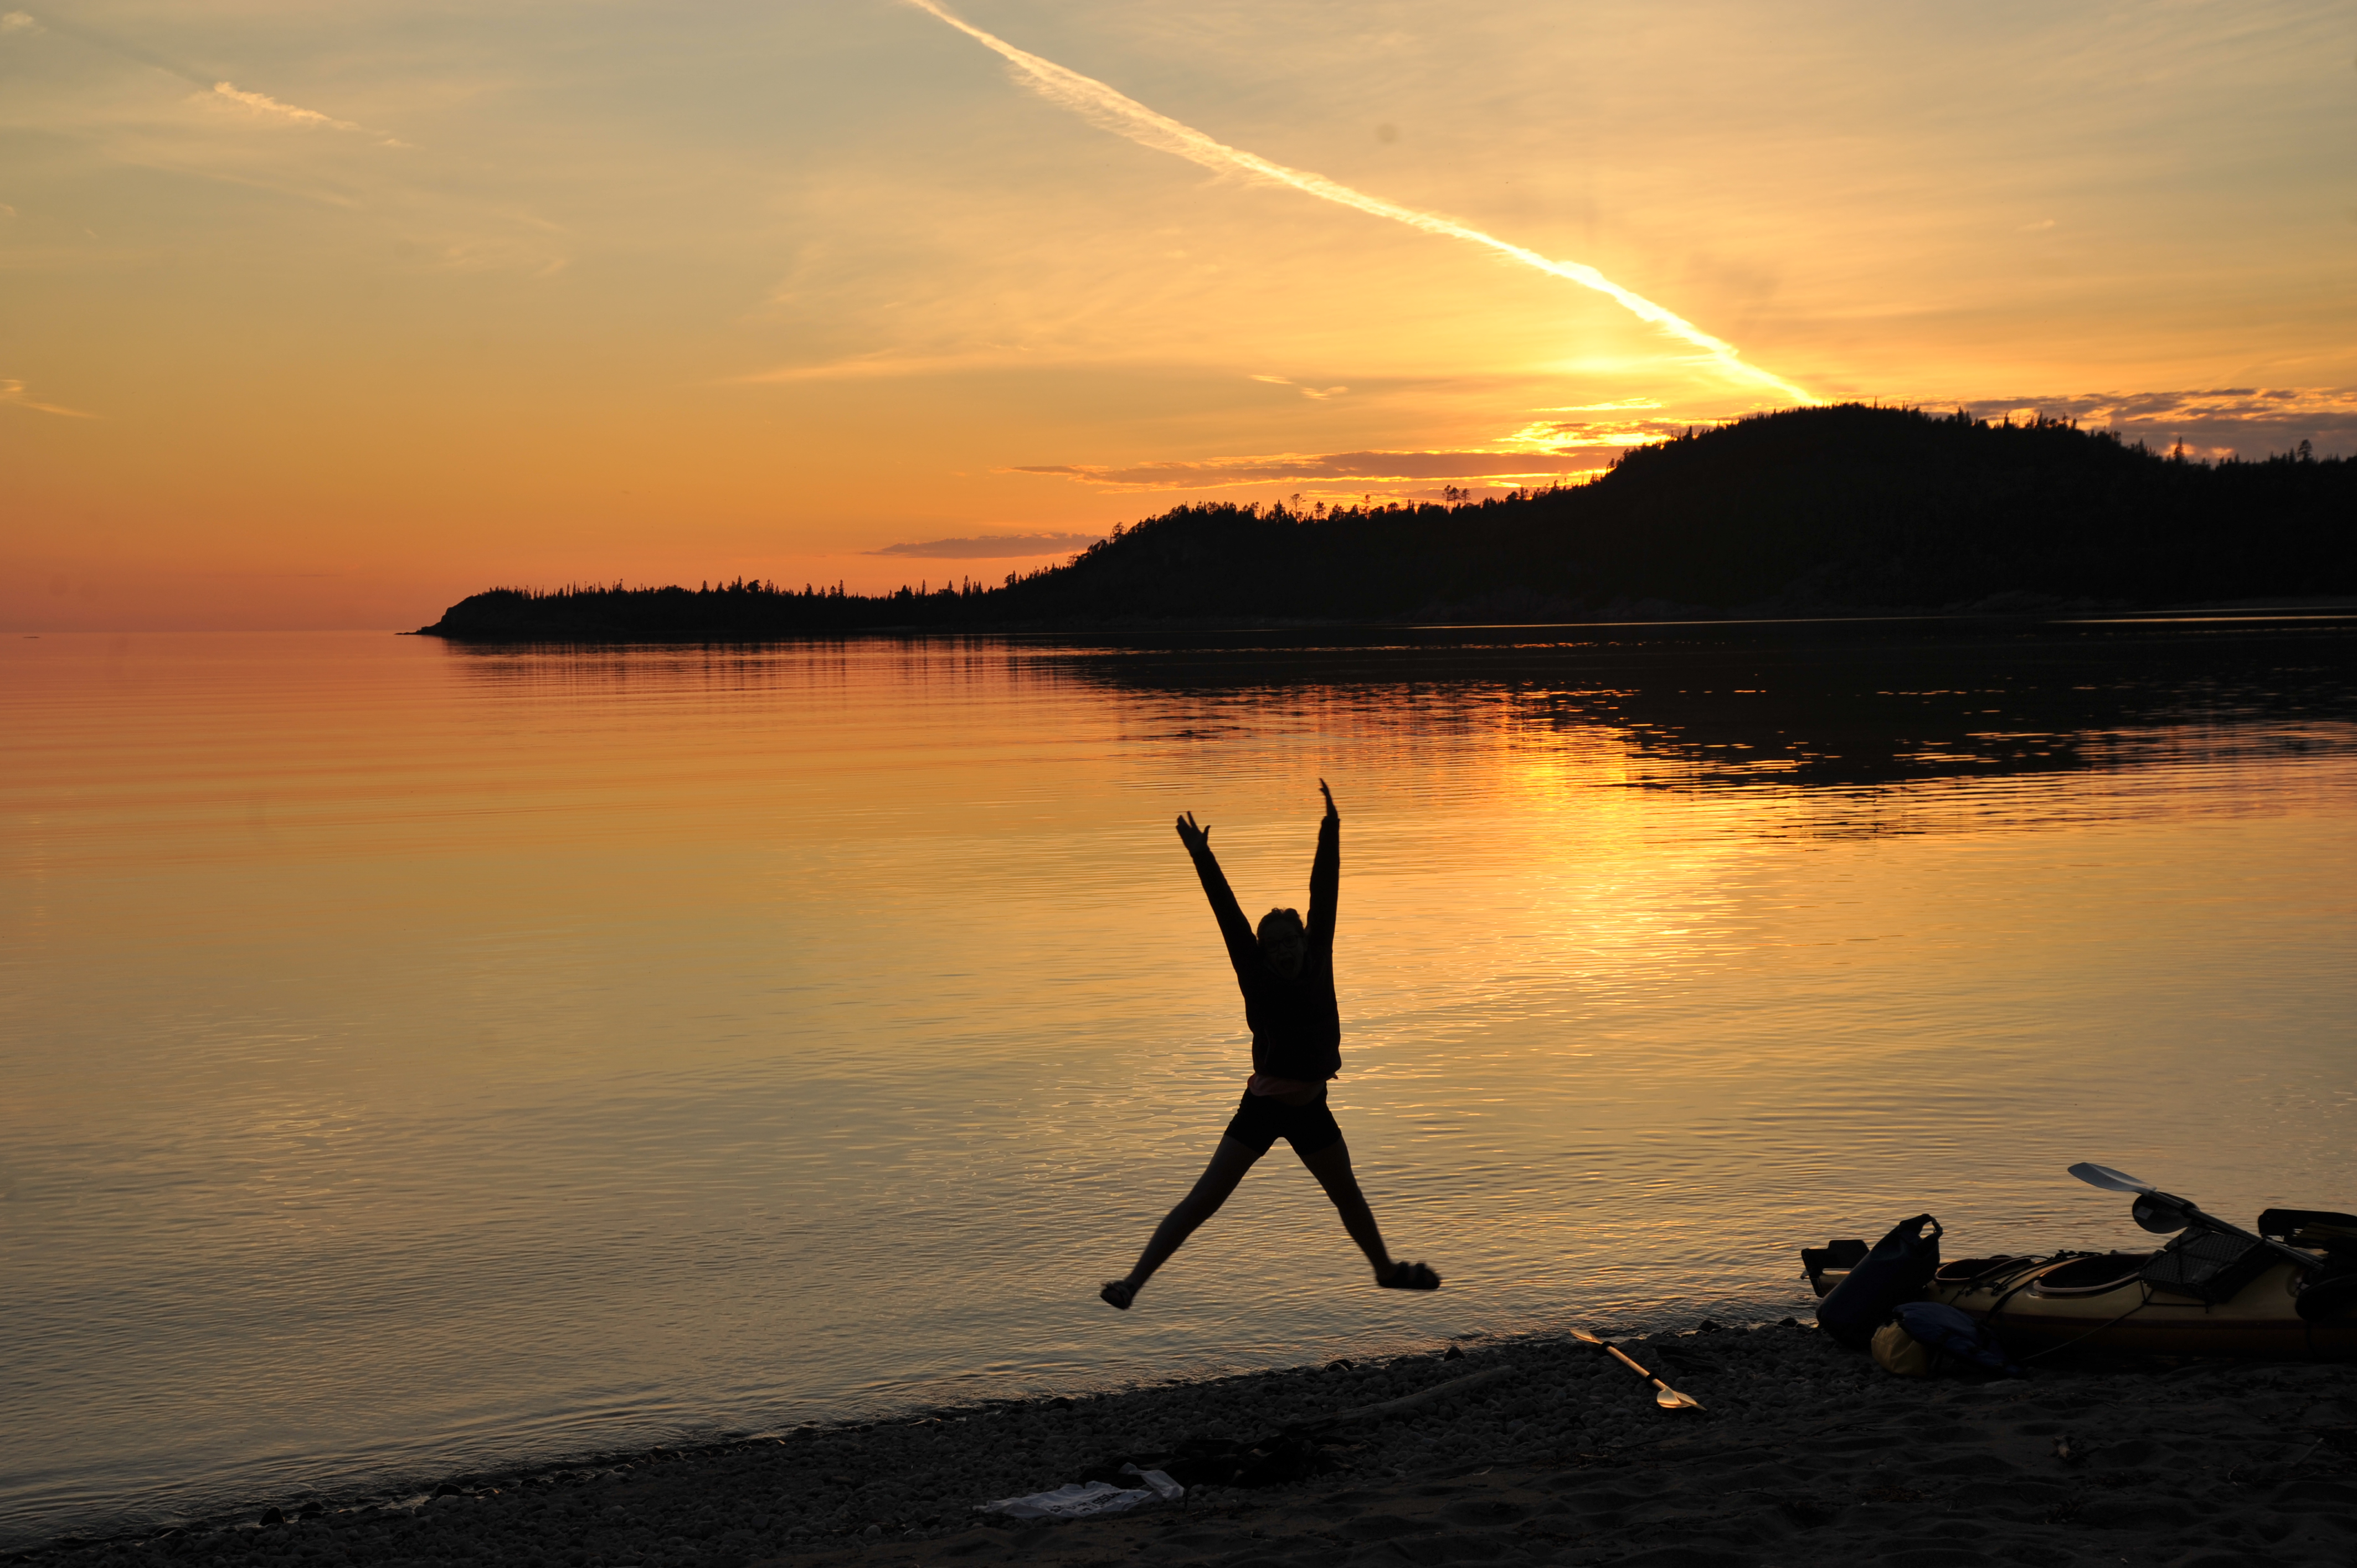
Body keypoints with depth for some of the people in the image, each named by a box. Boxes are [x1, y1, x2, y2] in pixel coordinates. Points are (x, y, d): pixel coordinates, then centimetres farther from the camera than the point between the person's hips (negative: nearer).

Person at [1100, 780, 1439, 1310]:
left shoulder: (1318, 965, -3)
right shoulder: (1257, 977, -10)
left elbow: (1324, 895, -4)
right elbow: (1229, 915, -19)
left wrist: (1331, 831, -5)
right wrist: (1203, 859, -27)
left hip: (1309, 1108, 4)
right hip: (1263, 1106, -4)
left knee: (1347, 1195, 22)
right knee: (1205, 1198, -10)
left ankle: (1387, 1269, 44)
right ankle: (1134, 1280, -12)